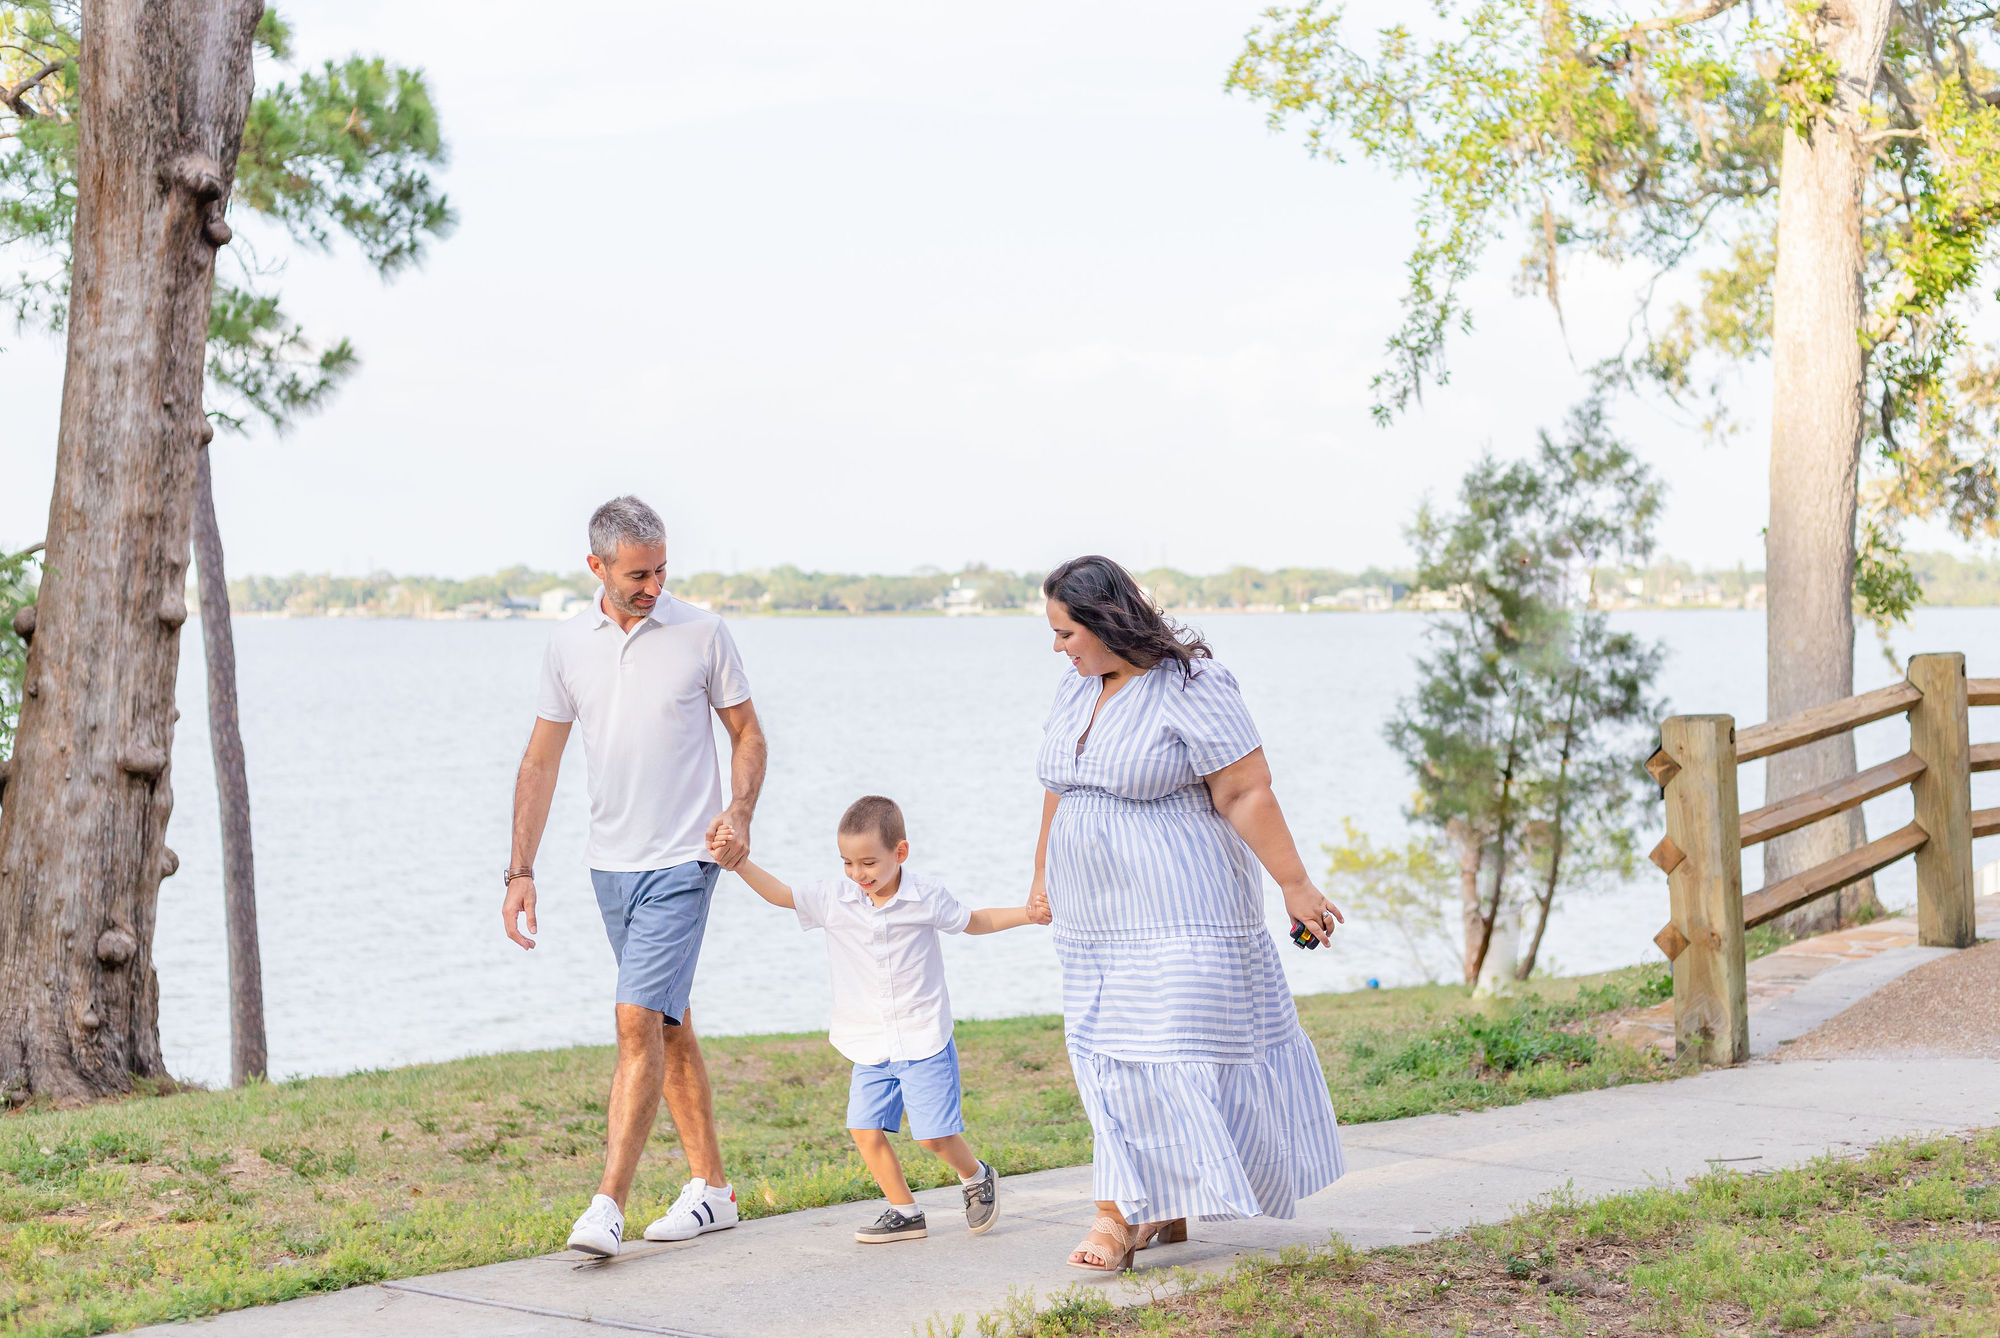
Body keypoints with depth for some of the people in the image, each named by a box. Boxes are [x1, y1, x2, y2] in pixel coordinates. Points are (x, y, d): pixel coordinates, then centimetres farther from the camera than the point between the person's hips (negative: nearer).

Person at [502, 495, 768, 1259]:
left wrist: (740, 813, -15)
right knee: (669, 1026, 13)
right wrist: (521, 870, 3)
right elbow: (541, 760, 8)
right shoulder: (568, 645, 3)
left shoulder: (702, 634, -5)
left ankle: (608, 1206, -15)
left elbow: (746, 735, 4)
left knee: (638, 1022, -14)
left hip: (682, 861, -5)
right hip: (611, 861, 5)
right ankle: (711, 1188, 23)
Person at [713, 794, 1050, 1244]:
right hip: (870, 1047, 3)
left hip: (924, 1041, -3)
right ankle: (904, 1211, 12)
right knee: (866, 1130, -4)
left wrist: (1027, 914, 4)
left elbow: (972, 922, 11)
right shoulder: (833, 898, -4)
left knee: (934, 1134, -6)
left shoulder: (926, 898, -6)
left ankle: (977, 1177, 23)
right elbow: (779, 894, -2)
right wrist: (741, 863, -16)